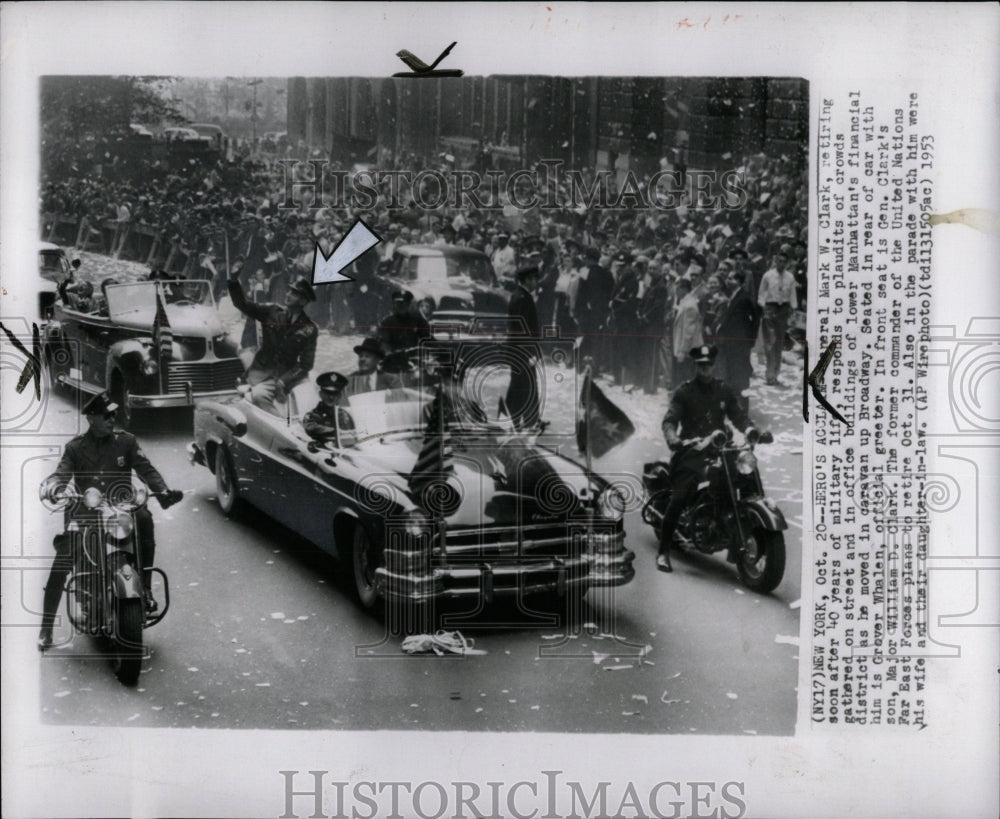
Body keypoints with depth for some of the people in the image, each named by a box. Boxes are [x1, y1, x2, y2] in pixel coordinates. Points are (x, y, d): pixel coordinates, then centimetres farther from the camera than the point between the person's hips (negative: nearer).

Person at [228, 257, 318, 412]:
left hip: (284, 374, -3)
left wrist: (283, 381, -17)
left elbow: (305, 364, -5)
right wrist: (233, 280, -12)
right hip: (261, 369, 3)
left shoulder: (309, 329, -6)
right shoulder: (272, 312, 2)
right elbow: (242, 305, 2)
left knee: (259, 394, -30)